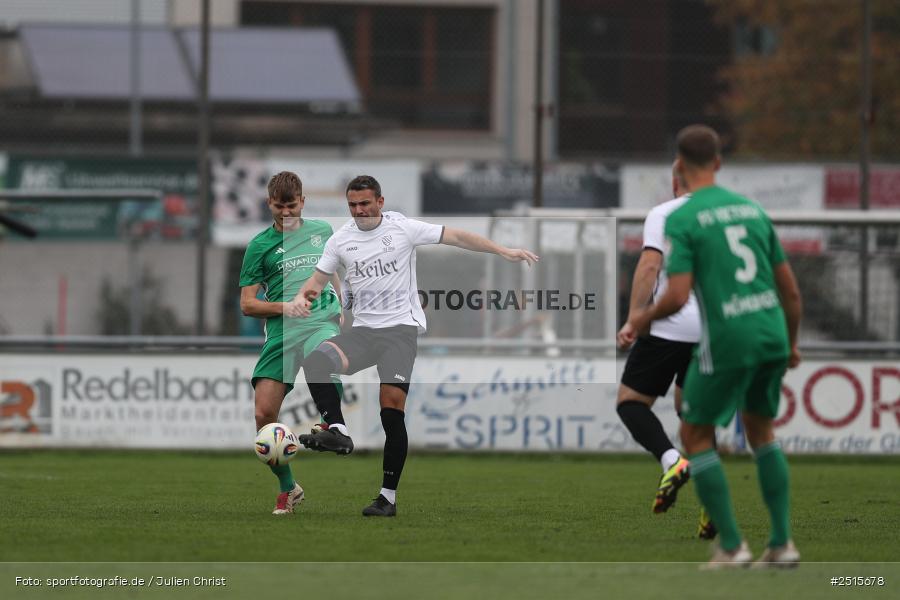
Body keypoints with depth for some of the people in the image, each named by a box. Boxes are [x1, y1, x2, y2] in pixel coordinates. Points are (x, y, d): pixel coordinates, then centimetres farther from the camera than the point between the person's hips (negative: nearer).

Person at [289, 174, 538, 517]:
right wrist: (303, 297, -8)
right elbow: (318, 279, 15)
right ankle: (337, 431, -28)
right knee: (316, 361, -26)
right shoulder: (340, 240, 8)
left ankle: (388, 496, -10)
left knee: (392, 405, -15)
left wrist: (504, 252, -6)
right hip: (363, 330, 4)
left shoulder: (403, 228, -2)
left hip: (401, 326, -4)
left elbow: (456, 237, 0)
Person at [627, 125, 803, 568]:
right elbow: (790, 289, 14)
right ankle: (782, 543, 17)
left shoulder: (681, 220, -6)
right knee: (760, 430, 23)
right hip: (772, 337, 6)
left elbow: (678, 297, -14)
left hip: (726, 343, -6)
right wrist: (791, 344, 28)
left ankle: (731, 545, 6)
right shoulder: (753, 210, 12)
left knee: (696, 436, 11)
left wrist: (643, 319, 7)